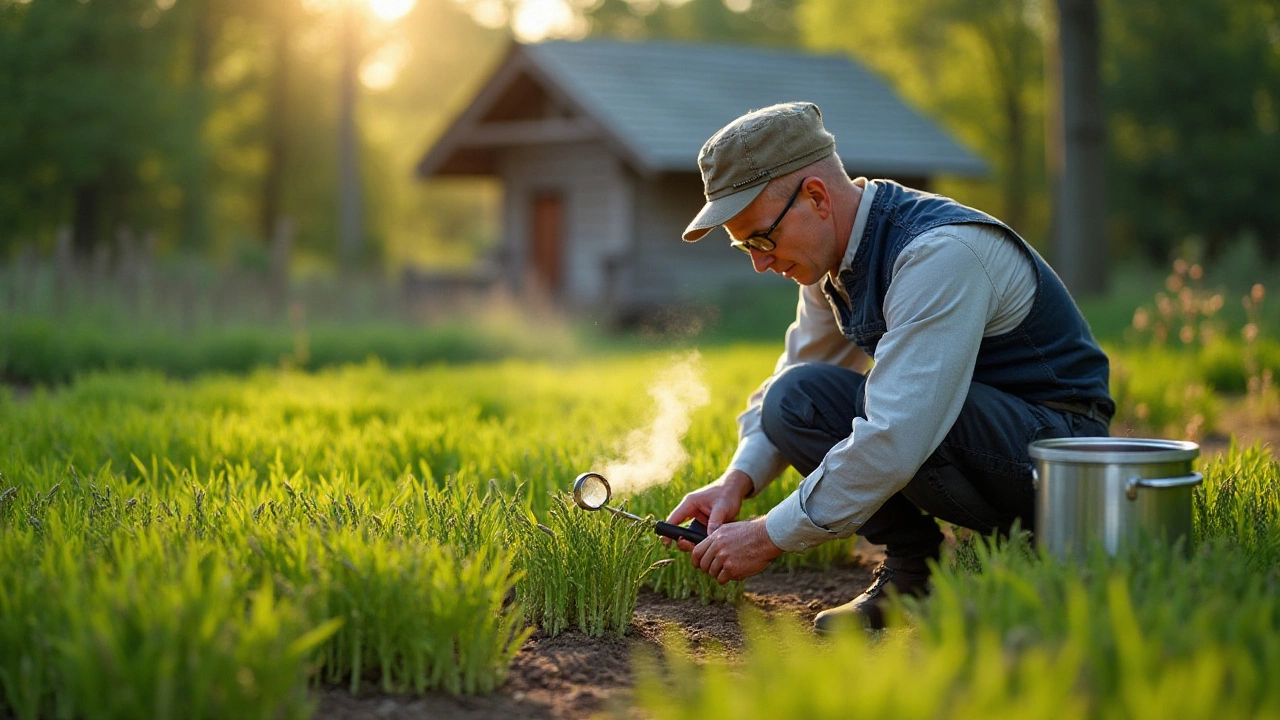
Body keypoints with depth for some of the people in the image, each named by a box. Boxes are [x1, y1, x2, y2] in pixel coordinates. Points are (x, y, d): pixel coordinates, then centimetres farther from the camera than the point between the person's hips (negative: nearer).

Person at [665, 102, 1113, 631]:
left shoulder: (940, 253, -27)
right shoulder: (833, 254, 1)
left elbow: (896, 439, -33)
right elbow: (796, 370, 14)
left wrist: (770, 537, -26)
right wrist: (738, 479, -4)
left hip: (1053, 446, -9)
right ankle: (911, 569, 1)